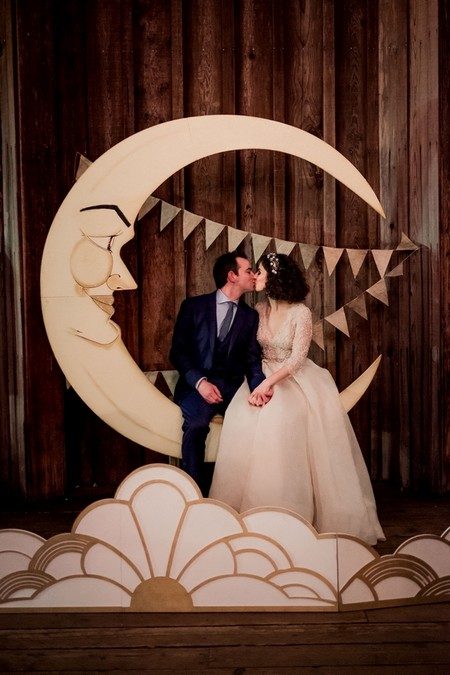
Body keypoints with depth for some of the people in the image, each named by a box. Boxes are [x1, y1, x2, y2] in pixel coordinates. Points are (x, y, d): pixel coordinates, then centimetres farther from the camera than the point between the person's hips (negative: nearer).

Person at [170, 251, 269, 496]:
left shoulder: (251, 316, 14)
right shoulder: (193, 306, 7)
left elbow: (253, 359, 5)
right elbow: (178, 351, 2)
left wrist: (258, 386, -18)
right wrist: (199, 381, -15)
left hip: (233, 386, 3)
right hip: (196, 385, -2)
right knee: (196, 423, -34)